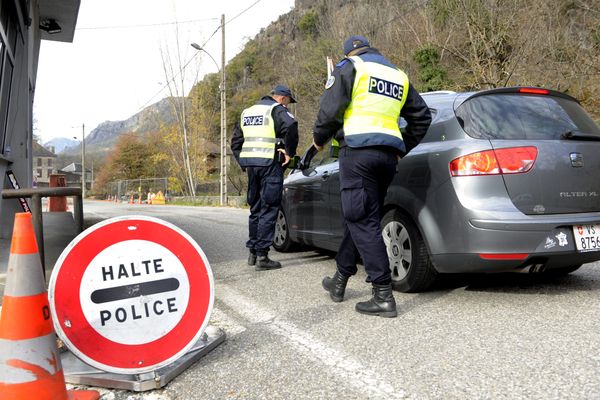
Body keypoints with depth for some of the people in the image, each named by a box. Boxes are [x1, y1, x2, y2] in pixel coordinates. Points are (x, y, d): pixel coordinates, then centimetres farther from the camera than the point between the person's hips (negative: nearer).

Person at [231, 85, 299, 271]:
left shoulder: (247, 112, 22)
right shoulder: (277, 109, -1)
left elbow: (235, 141, 22)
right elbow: (290, 126, -23)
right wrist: (289, 152, -14)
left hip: (250, 164, 7)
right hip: (270, 164, -7)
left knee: (255, 209, 16)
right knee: (268, 211, -4)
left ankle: (252, 252, 22)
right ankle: (262, 256, -4)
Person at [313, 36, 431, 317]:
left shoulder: (349, 66, 5)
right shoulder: (399, 75, 24)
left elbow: (330, 108, -6)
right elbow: (422, 117, 22)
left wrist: (319, 138, 10)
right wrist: (402, 149, 27)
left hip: (358, 151, -7)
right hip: (389, 154, 7)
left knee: (363, 222, -7)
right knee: (358, 218, 15)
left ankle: (383, 296, -9)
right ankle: (339, 280, 27)